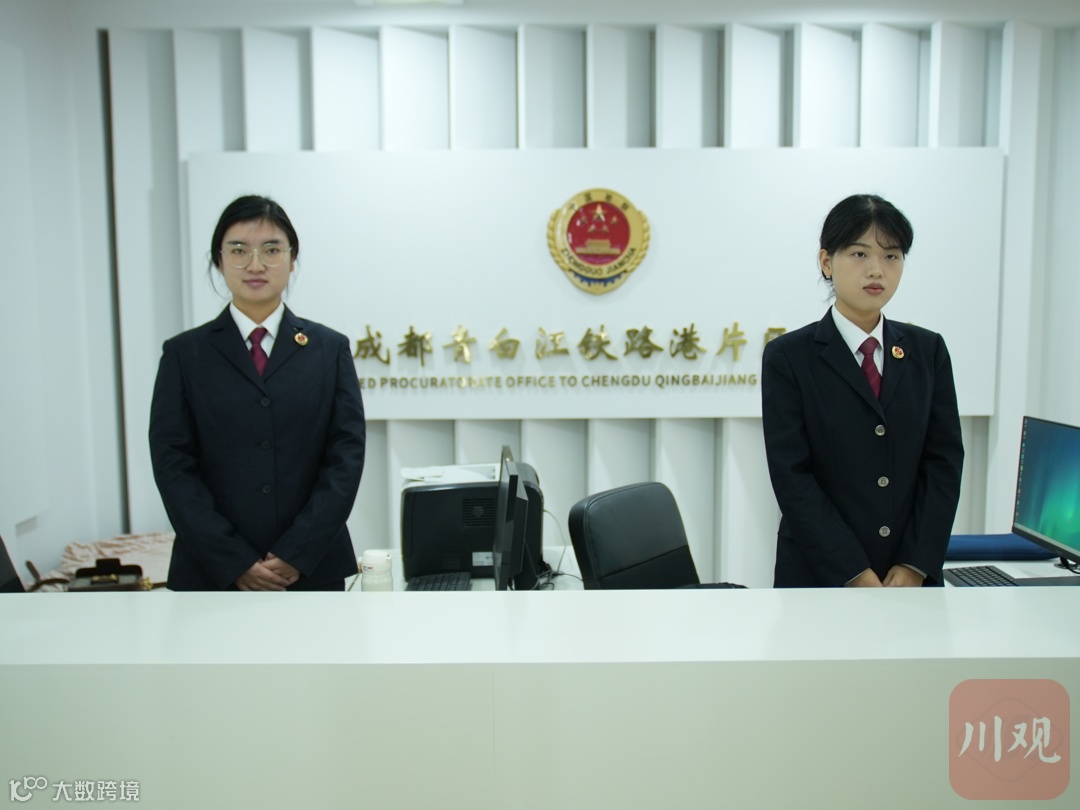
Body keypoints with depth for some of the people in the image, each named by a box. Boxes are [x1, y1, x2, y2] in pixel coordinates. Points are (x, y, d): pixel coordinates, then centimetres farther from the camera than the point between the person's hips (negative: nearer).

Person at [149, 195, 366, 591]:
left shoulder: (330, 349, 5)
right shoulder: (185, 354, 4)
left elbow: (347, 454, -1)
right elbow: (173, 466, -1)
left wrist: (298, 553, -10)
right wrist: (234, 561, -10)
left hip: (313, 571, 1)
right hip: (214, 576, 0)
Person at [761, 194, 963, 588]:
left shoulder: (928, 350, 6)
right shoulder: (789, 357, -6)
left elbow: (945, 458, 1)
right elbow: (792, 477, -11)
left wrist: (915, 566, -8)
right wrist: (859, 576, -14)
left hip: (911, 579, 3)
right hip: (821, 578, -3)